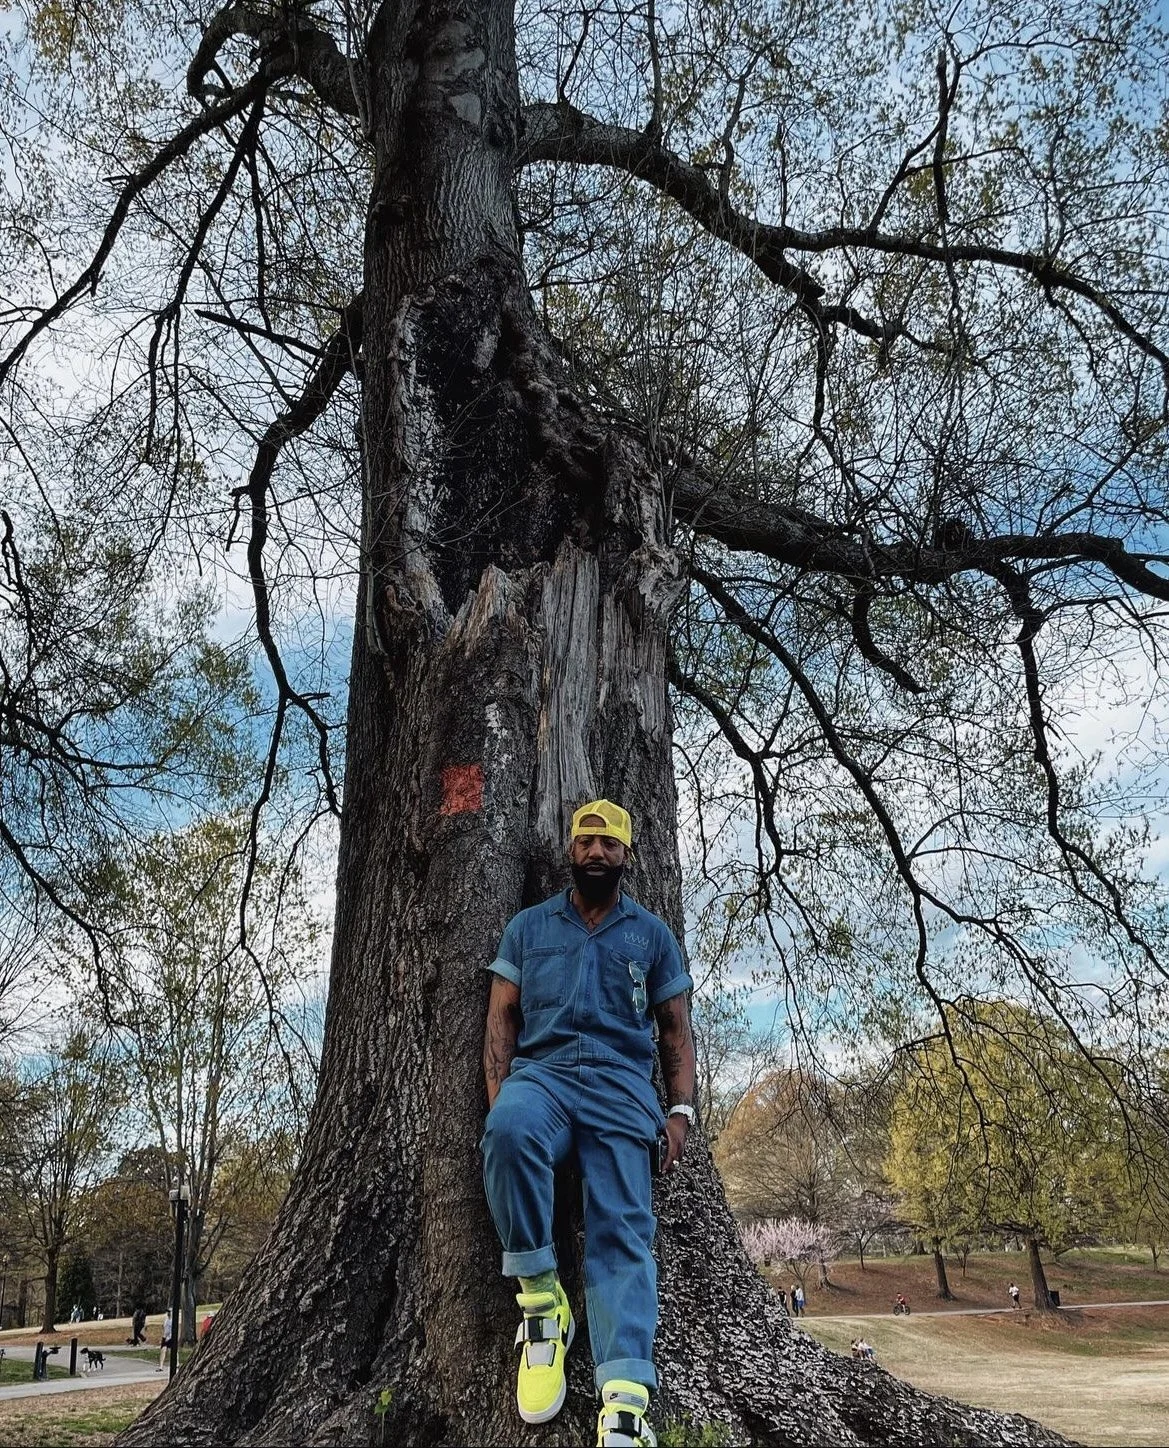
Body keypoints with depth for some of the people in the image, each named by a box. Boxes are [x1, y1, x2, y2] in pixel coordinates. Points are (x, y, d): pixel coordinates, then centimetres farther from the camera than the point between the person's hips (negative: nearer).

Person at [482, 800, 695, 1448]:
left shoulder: (652, 934, 16)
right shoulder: (528, 926, 16)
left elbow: (675, 1030, 16)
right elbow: (501, 1015, 10)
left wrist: (680, 1111, 3)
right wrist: (497, 1098, -5)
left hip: (621, 1084, 1)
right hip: (541, 1072, 0)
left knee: (622, 1231, -16)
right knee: (509, 1130, -35)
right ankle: (541, 1297, -20)